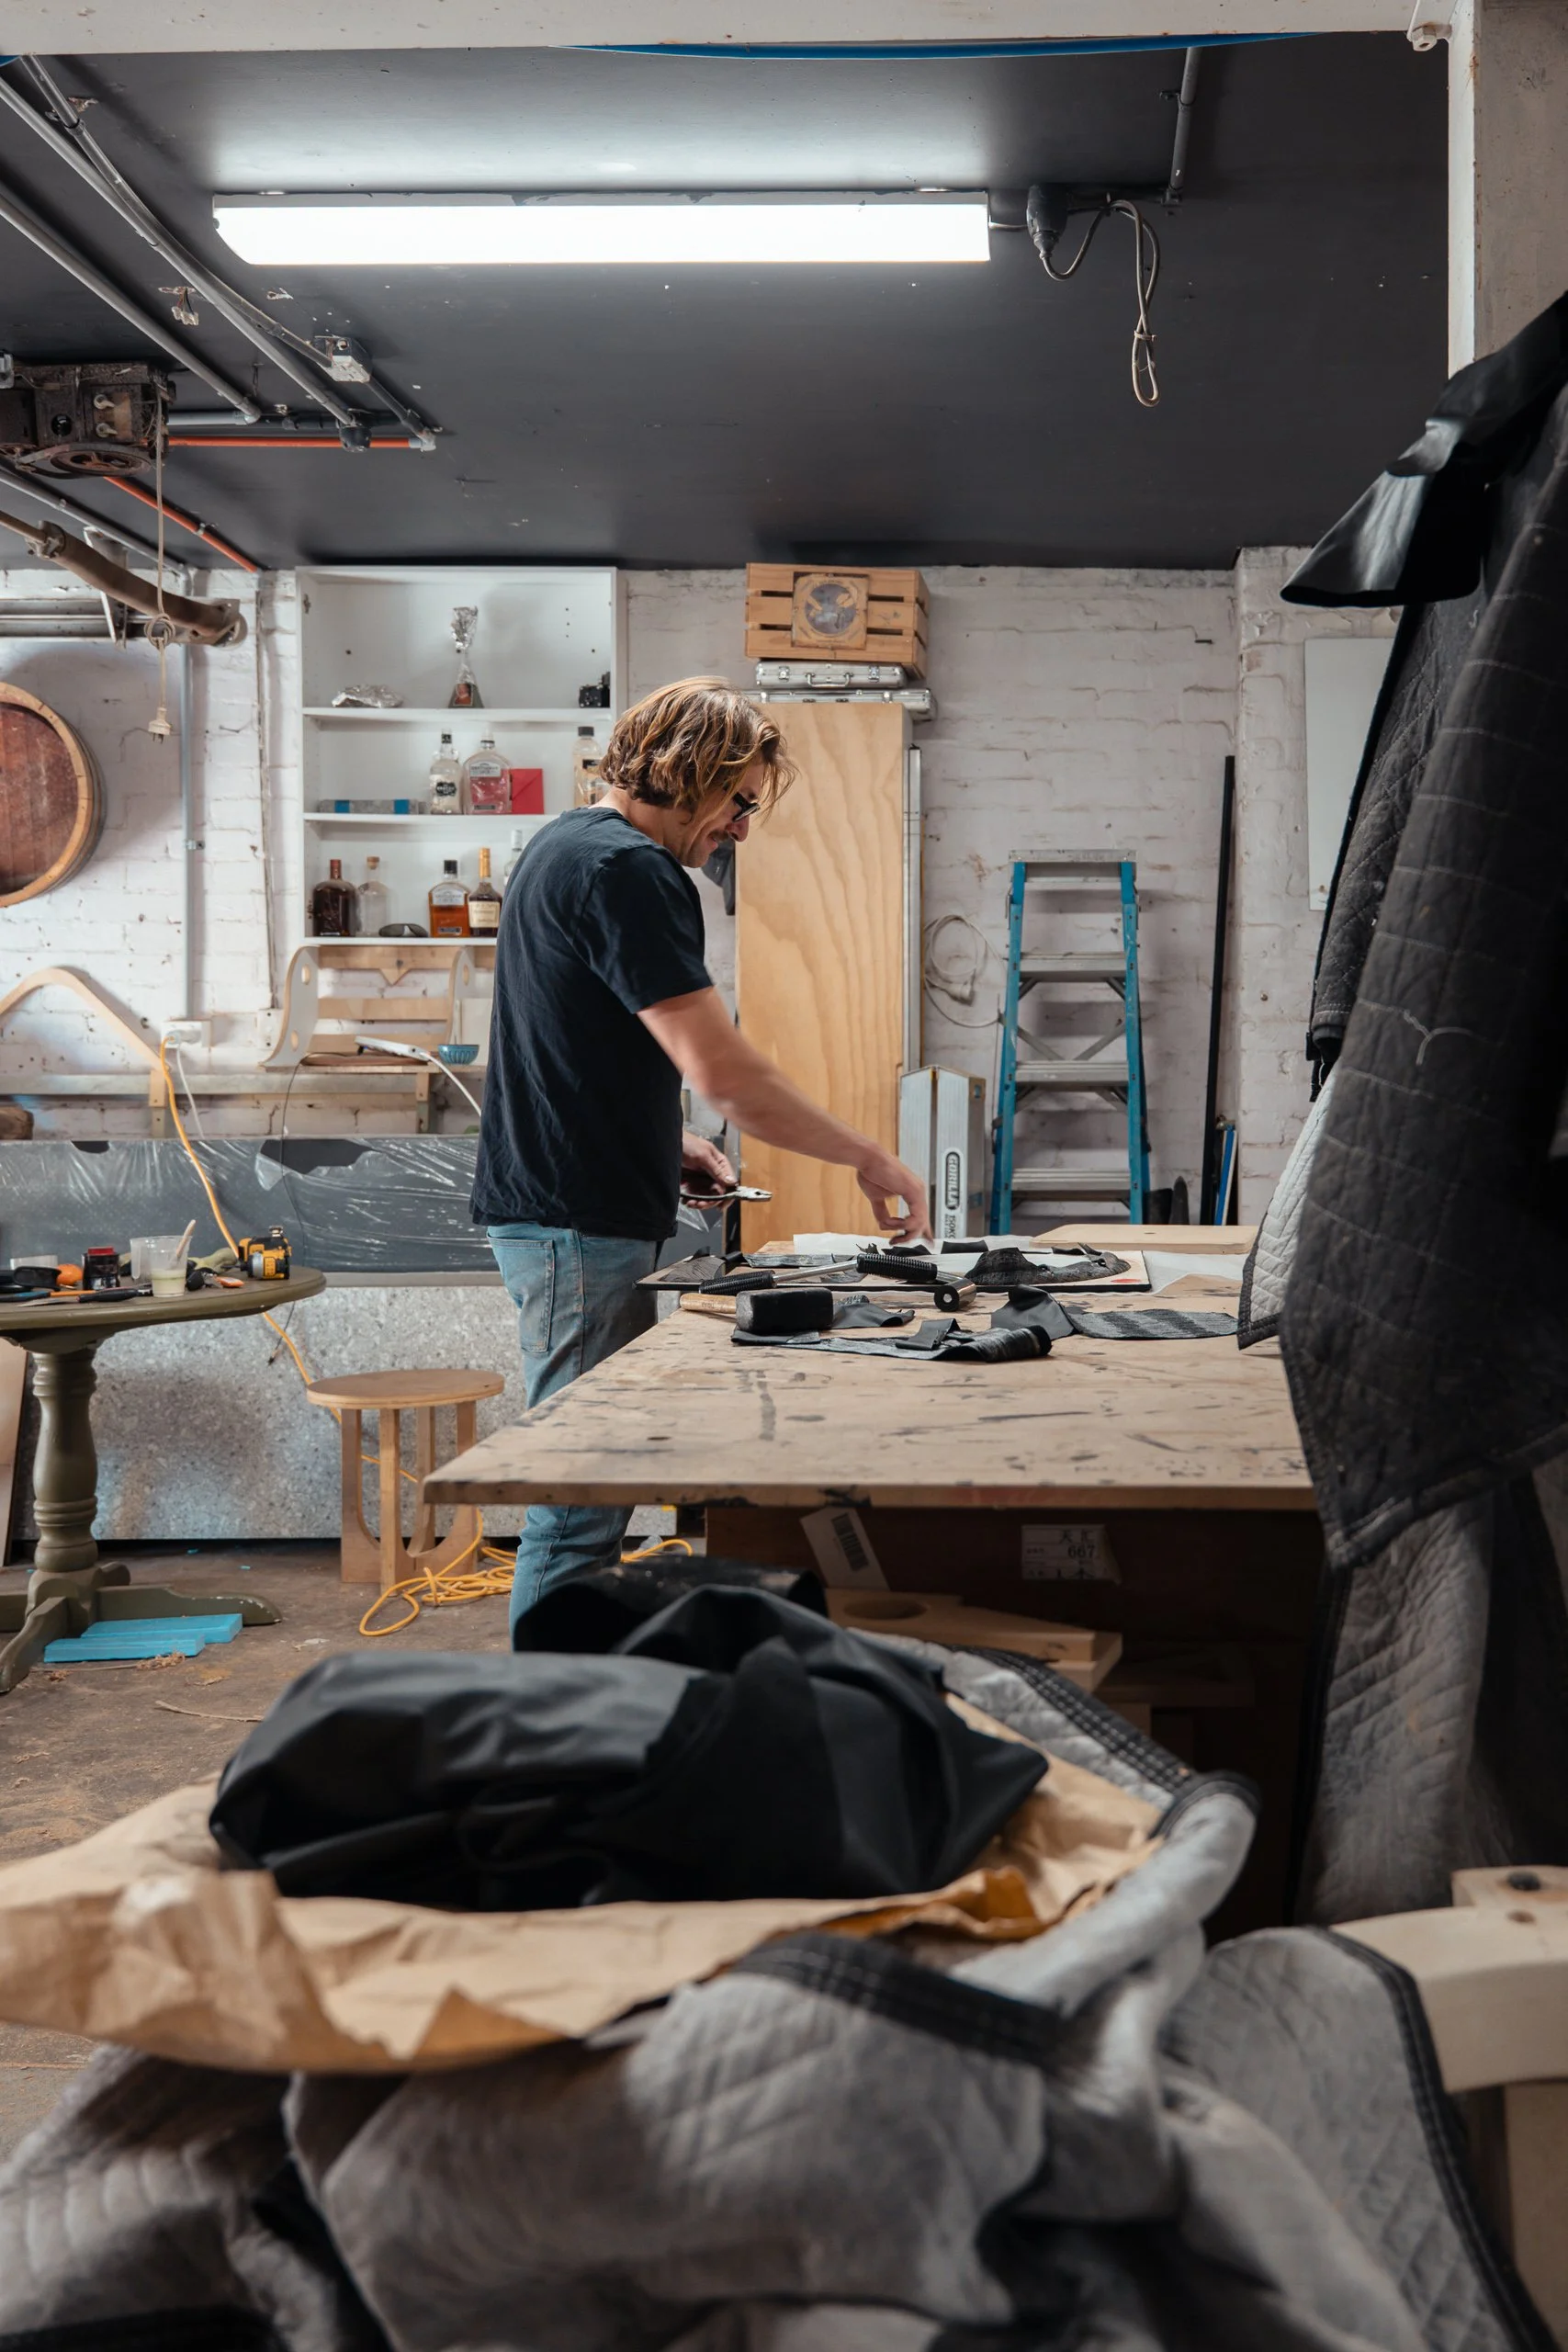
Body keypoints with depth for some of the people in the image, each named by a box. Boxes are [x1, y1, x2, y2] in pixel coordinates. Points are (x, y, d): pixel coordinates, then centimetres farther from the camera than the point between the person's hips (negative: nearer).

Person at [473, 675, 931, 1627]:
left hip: (558, 1213, 11)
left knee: (585, 1487, 16)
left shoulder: (566, 846, 18)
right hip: (582, 1227, -11)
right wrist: (872, 1160, -13)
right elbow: (719, 1066, -22)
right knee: (583, 1494, -6)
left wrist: (663, 1140, 14)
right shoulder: (626, 870, -16)